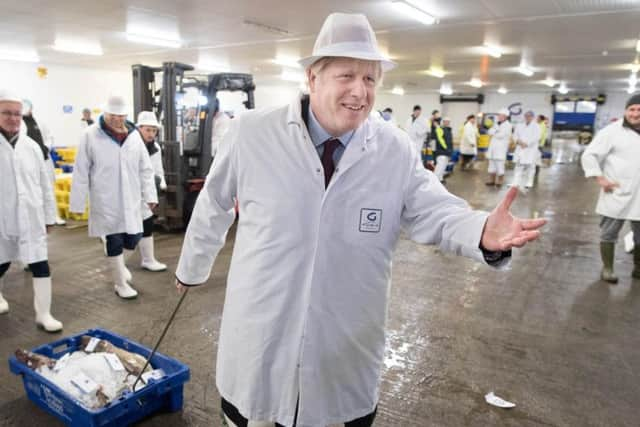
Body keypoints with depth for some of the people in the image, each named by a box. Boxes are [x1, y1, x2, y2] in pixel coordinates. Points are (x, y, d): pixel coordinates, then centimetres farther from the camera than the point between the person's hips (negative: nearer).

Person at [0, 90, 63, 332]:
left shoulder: (31, 146, 2)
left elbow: (44, 185, 7)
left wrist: (49, 216, 7)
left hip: (31, 218, 1)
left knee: (41, 265, 0)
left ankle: (43, 314, 9)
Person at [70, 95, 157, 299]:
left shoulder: (134, 134, 2)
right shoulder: (90, 135, -8)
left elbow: (145, 168, 6)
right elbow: (81, 172, -5)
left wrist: (149, 194, 3)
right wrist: (78, 203, -4)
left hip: (130, 199, 4)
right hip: (105, 200, -3)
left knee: (133, 238, 8)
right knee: (114, 241, 3)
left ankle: (118, 263, 41)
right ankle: (120, 284, 21)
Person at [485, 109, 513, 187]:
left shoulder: (508, 125, -5)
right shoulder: (497, 124, 18)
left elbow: (501, 135, -16)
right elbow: (490, 132, 5)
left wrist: (494, 133, -2)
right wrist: (496, 131, -11)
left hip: (501, 148, -7)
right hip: (493, 147, 7)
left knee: (499, 164, -8)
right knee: (492, 164, 9)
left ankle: (499, 181, -2)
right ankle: (492, 180, 16)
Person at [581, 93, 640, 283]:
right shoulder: (612, 131, -8)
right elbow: (589, 155, -10)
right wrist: (600, 179, -15)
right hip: (617, 194, -5)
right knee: (608, 233, 5)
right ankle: (607, 268, 20)